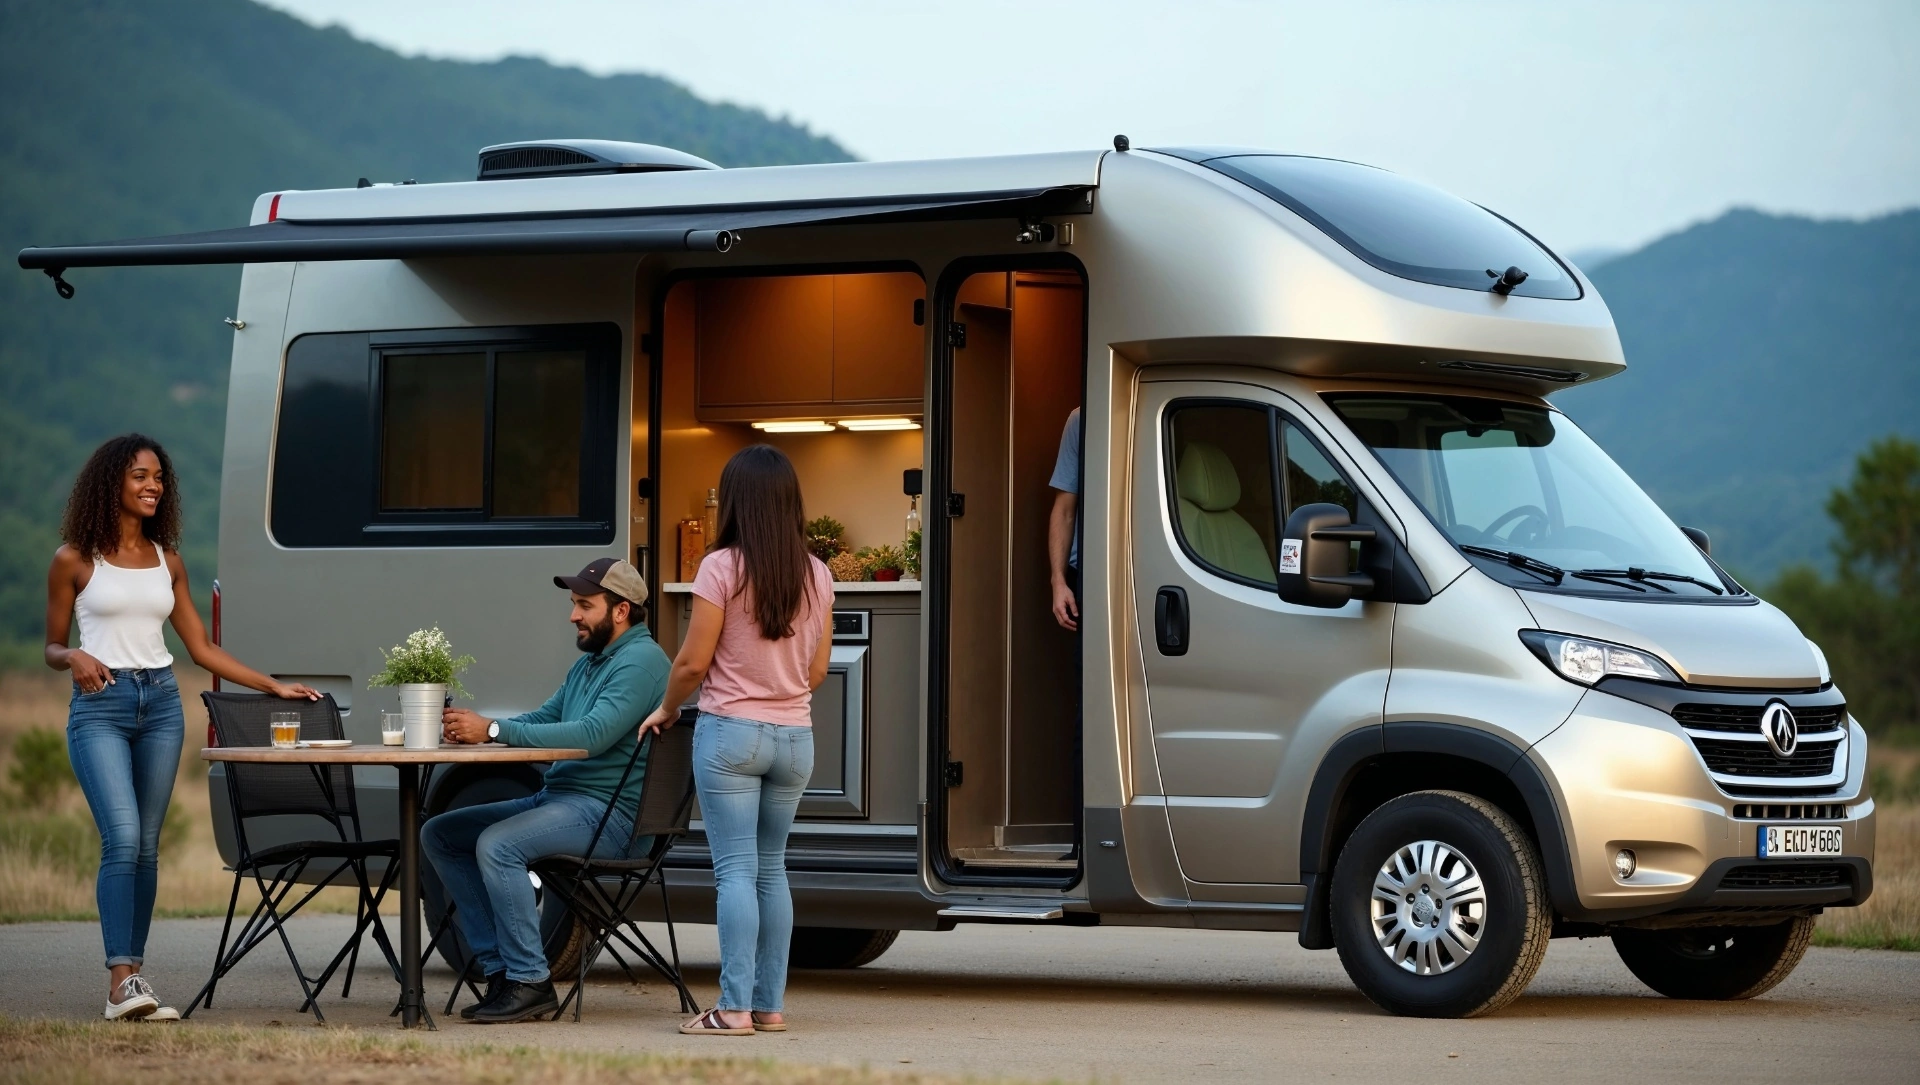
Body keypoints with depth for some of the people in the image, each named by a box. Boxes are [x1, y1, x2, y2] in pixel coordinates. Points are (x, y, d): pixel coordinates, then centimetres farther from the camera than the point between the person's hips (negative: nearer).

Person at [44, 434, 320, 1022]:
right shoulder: (75, 560, 1)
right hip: (100, 706, -5)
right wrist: (73, 657, -16)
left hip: (160, 704, 5)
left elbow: (202, 647, 14)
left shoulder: (167, 561, 12)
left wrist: (274, 686, 8)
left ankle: (134, 975, 6)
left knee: (146, 845, 3)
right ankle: (121, 980, -20)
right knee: (123, 837, -18)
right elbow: (52, 648, 7)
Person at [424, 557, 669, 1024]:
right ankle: (499, 968, -1)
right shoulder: (588, 662, 20)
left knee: (497, 844, -31)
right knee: (439, 834, 5)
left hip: (609, 811, -11)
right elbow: (544, 718, 21)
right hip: (556, 797, 11)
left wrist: (494, 729, -25)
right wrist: (472, 727, -1)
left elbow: (593, 734, -25)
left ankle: (530, 981, -22)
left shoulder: (640, 661, -13)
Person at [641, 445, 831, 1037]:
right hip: (794, 734, 5)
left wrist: (667, 709, 8)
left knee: (735, 871, -5)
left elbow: (693, 662, -10)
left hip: (730, 732, -5)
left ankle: (735, 1006, -8)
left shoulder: (722, 567, -11)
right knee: (771, 870, 13)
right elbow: (817, 669, 10)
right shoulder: (816, 575, 4)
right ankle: (771, 1004, 13)